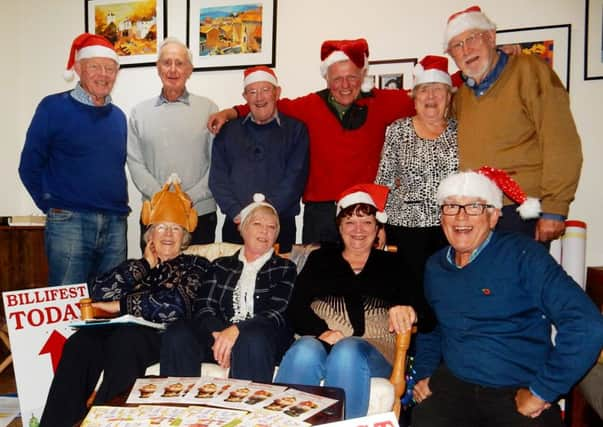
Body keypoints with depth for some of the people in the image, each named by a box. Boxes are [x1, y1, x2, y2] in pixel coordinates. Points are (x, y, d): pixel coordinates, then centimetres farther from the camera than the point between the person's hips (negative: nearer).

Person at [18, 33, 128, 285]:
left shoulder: (118, 116, 12)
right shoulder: (54, 108, -2)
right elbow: (30, 167, 1)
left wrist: (118, 206, 11)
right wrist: (53, 207, 0)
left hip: (115, 225, 5)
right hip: (69, 223, -4)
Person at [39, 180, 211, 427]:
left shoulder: (196, 266, 12)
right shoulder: (140, 265, 25)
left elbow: (173, 306, -7)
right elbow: (100, 293, 7)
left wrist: (120, 305, 1)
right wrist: (146, 264, 7)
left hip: (167, 338, -4)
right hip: (121, 330, 4)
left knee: (126, 336, -35)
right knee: (81, 341, -27)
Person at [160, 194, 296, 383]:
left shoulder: (285, 268, 14)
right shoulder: (220, 266, 22)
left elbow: (276, 313, -1)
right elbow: (204, 308, 8)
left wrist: (236, 330, -20)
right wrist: (218, 334, -16)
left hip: (264, 336, -2)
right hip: (217, 334, 3)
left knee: (252, 340, -38)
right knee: (177, 334, -26)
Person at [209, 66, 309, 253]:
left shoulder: (295, 130, 4)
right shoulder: (228, 131, 12)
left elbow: (294, 180, -5)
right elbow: (217, 178, 5)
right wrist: (236, 212, -9)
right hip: (235, 225, 2)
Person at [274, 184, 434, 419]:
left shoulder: (391, 265, 20)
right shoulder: (320, 258, 20)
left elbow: (421, 305, 7)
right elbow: (296, 308, 8)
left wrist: (407, 308, -19)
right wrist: (322, 331, -13)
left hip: (375, 351, 0)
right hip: (320, 342, 1)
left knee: (347, 352, -34)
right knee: (305, 352, -33)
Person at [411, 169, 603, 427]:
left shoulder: (523, 255, -10)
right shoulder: (434, 266, 9)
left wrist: (540, 392, -16)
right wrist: (423, 373, 9)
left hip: (519, 393, -3)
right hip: (453, 384, 4)